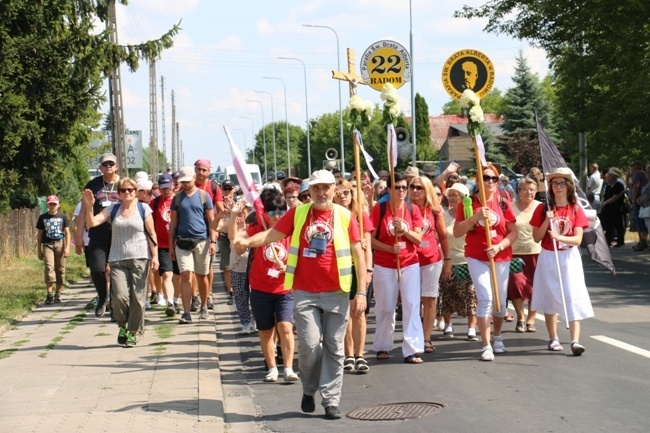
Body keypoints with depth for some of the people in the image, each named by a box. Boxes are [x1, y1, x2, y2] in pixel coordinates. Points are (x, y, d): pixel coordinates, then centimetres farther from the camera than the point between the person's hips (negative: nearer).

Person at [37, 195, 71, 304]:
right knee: (49, 267, -15)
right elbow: (39, 234, 11)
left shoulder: (63, 217, 4)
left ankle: (58, 293, 14)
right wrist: (39, 250, 9)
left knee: (60, 269, 3)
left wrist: (67, 247, -5)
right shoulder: (43, 218, 7)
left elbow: (67, 233, 4)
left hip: (60, 244, 1)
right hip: (47, 245, -1)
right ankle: (49, 294, -17)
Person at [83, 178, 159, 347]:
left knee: (137, 298, -1)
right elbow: (92, 223, -1)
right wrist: (89, 207, -17)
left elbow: (151, 234, 4)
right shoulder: (112, 210, 8)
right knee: (120, 296, -12)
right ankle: (122, 326, 14)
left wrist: (155, 256, -2)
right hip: (117, 260, 1)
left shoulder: (143, 209, 4)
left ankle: (133, 333, 10)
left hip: (139, 259, -1)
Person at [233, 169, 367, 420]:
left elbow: (358, 256, 1)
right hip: (305, 293, 0)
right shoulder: (298, 214, 5)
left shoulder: (345, 217, 1)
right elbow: (272, 234, 1)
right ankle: (309, 388, 18)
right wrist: (247, 241, -19)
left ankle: (331, 401, 12)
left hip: (336, 293, 0)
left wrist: (361, 292, -4)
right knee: (310, 344, -9)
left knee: (334, 348, 3)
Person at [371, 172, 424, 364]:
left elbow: (418, 239, 0)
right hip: (384, 266, -2)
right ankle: (382, 347, 22)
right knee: (385, 308, 7)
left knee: (411, 306, -6)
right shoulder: (379, 209, -5)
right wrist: (391, 248, -19)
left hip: (409, 264, 2)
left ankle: (411, 350, -7)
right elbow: (371, 239, -6)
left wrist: (404, 229, -18)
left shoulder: (413, 210, 3)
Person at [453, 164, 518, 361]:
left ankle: (497, 337, 36)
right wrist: (475, 217, -19)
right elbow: (457, 232, -6)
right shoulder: (469, 202, -2)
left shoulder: (503, 203, 2)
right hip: (477, 258, -2)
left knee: (500, 300, 10)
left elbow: (513, 232, 4)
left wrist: (500, 246, -13)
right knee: (485, 298, -15)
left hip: (501, 258, 2)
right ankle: (486, 345, -10)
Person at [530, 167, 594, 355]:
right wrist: (546, 222, -16)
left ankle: (575, 340, -14)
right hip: (548, 257, 1)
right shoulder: (543, 209, 1)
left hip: (569, 257, -1)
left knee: (573, 297, -9)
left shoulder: (576, 210, -1)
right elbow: (536, 238, 0)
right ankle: (553, 338, 17)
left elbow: (578, 240, -9)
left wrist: (559, 237, -26)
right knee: (550, 297, 6)